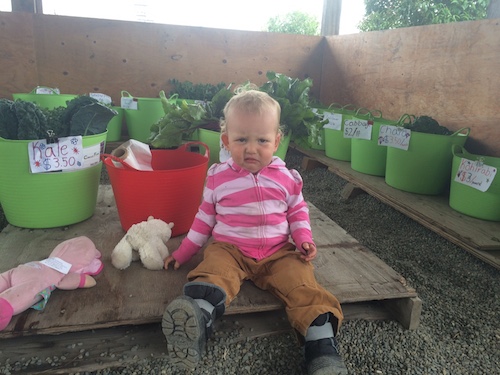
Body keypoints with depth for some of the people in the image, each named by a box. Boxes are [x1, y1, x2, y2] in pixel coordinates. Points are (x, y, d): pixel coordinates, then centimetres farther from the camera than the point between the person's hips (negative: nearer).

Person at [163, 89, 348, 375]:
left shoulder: (287, 178, 4)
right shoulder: (218, 177, 4)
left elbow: (298, 212, 15)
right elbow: (205, 217, 13)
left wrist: (304, 240, -4)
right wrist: (184, 252, 13)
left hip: (278, 252, 2)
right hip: (229, 249, -1)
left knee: (303, 285, -25)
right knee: (214, 274, -33)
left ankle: (323, 345, -29)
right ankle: (198, 318, -58)